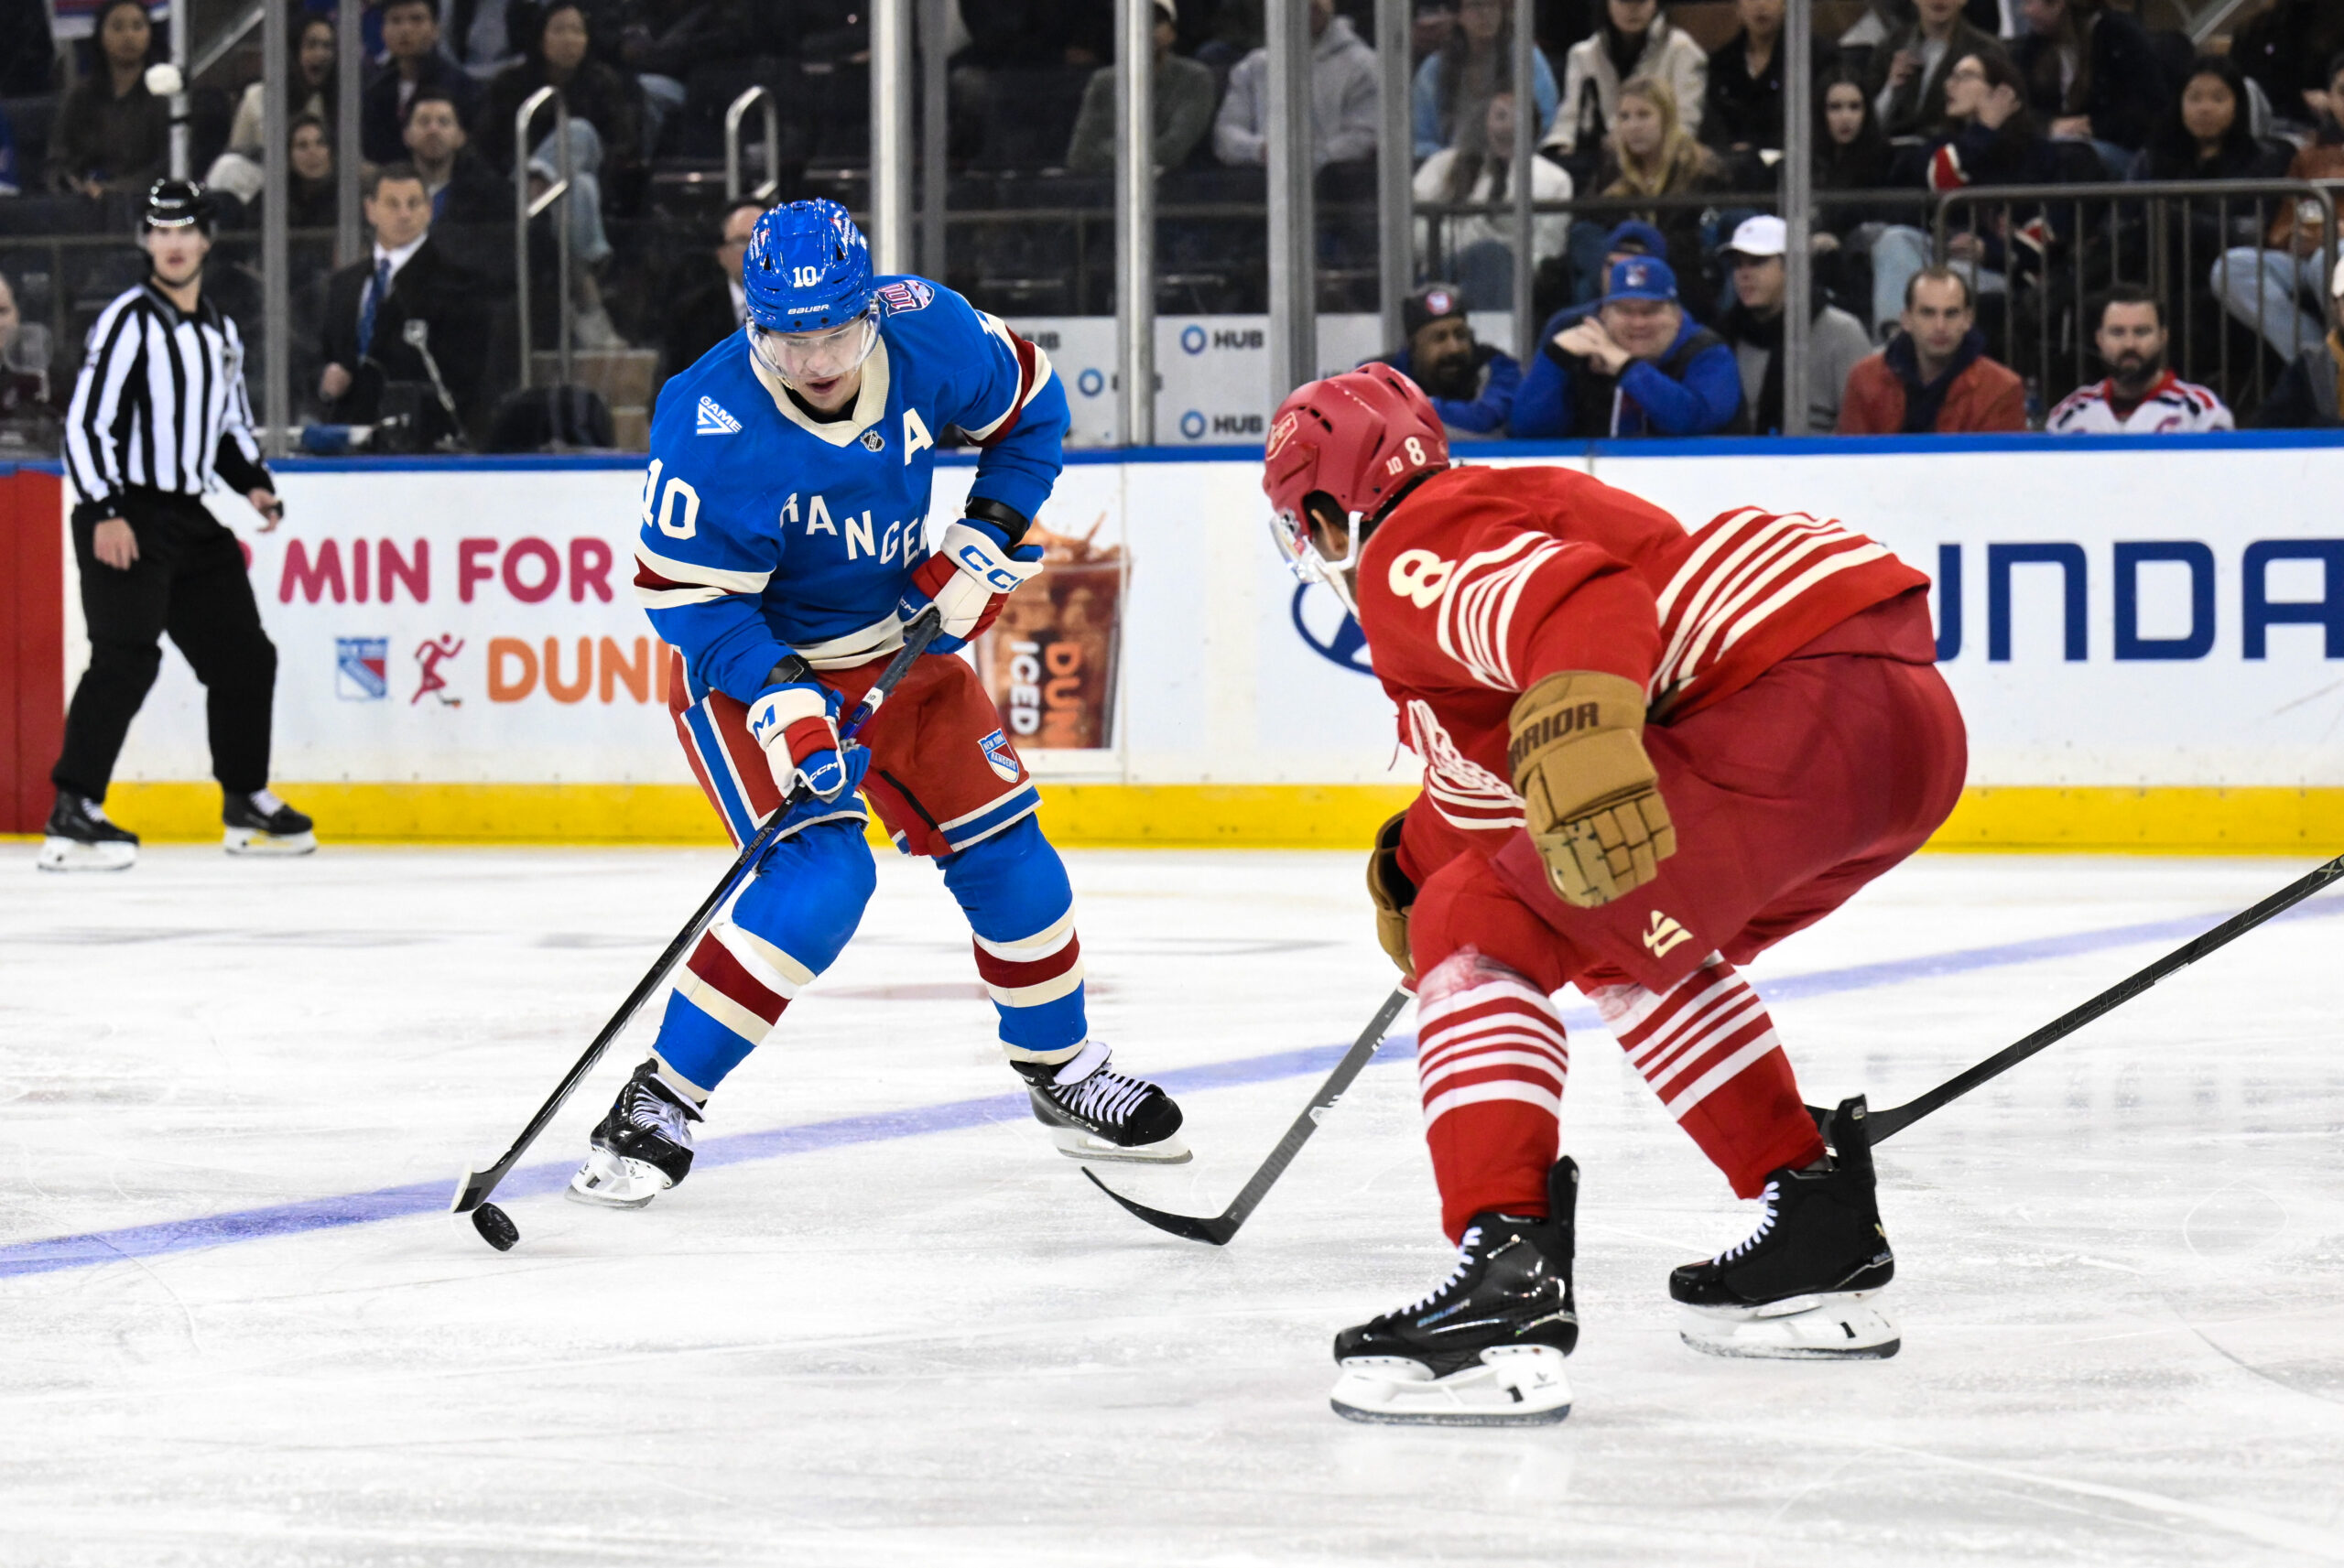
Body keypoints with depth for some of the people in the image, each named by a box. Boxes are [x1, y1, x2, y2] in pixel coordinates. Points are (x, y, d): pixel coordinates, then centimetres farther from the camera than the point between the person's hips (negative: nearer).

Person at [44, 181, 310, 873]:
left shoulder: (223, 332, 15)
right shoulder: (128, 320, -9)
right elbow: (85, 423, -15)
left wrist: (254, 484, 7)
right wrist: (104, 515, -23)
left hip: (192, 518, 8)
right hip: (125, 520, -8)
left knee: (245, 657, 12)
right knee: (127, 657, -20)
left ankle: (246, 803, 28)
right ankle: (71, 816, -23)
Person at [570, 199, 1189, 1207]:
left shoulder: (929, 331, -19)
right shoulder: (713, 430, -32)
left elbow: (1030, 408, 1)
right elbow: (685, 592, -23)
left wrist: (985, 538, -9)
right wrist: (775, 698, -34)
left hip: (901, 637, 5)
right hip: (757, 660, -5)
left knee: (1003, 848, 7)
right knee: (820, 876, -23)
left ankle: (1065, 1074, 30)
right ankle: (656, 1107, -15)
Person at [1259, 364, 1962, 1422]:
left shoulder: (1409, 558, 0)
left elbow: (1580, 601, -23)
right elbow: (1483, 794, 47)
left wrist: (1580, 736, -38)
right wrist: (1411, 874, 60)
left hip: (1794, 706, -10)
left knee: (1482, 931, -5)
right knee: (1632, 945, 31)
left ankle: (1508, 1282, -20)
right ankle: (1822, 1235, 32)